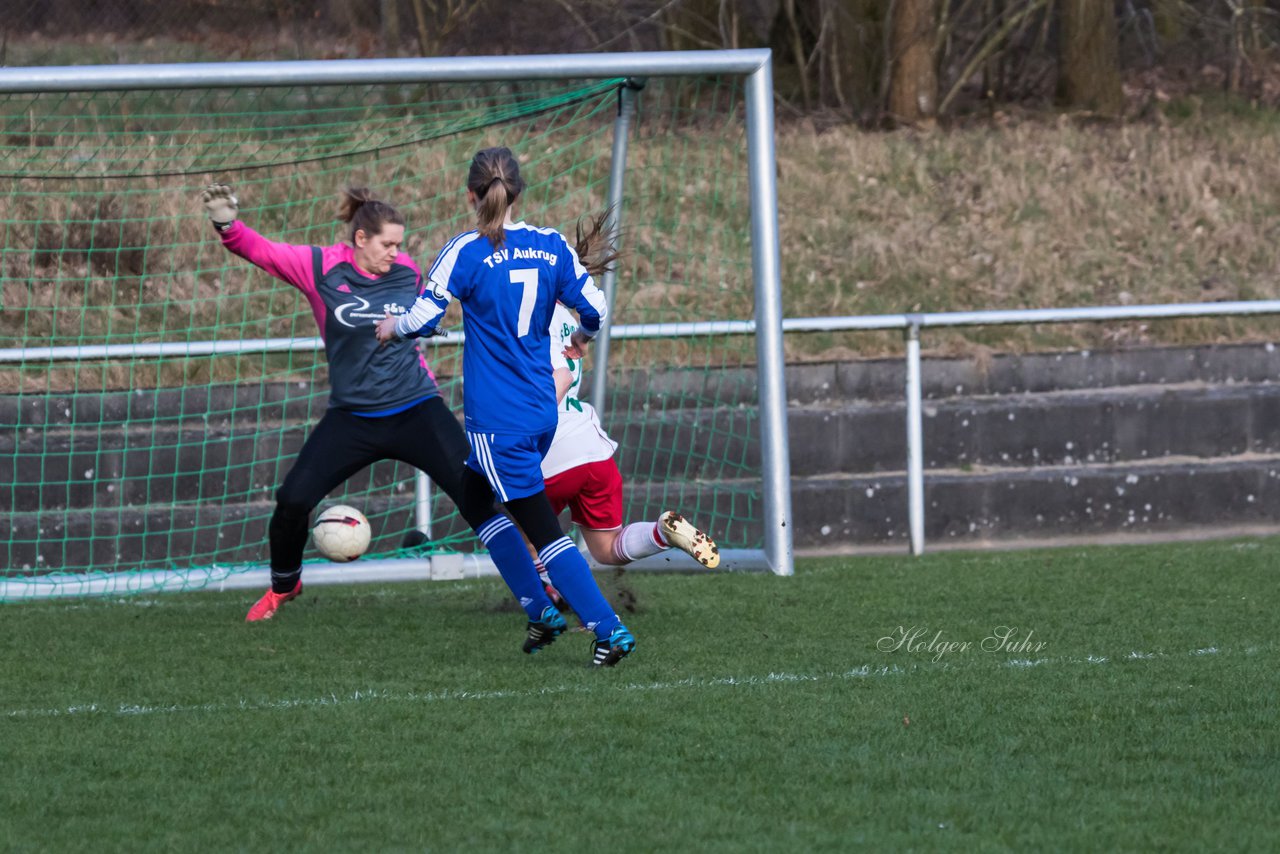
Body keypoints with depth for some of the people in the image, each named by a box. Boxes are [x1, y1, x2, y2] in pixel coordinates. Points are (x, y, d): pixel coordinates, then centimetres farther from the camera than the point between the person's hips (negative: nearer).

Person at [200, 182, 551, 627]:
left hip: (416, 411, 1)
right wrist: (227, 226, -33)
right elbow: (260, 250, -15)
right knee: (292, 501, -5)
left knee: (477, 497, -11)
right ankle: (283, 586, 24)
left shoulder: (409, 273, 0)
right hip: (352, 418, -1)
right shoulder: (321, 268, -8)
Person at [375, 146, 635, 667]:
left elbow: (421, 320, -12)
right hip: (542, 410, 6)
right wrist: (581, 340, 27)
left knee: (542, 528, -4)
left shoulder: (467, 252, -12)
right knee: (474, 500, 25)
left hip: (497, 419, -6)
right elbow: (594, 309, 5)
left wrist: (391, 327, 10)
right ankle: (540, 610, 21)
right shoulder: (551, 245, 2)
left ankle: (609, 629, -12)